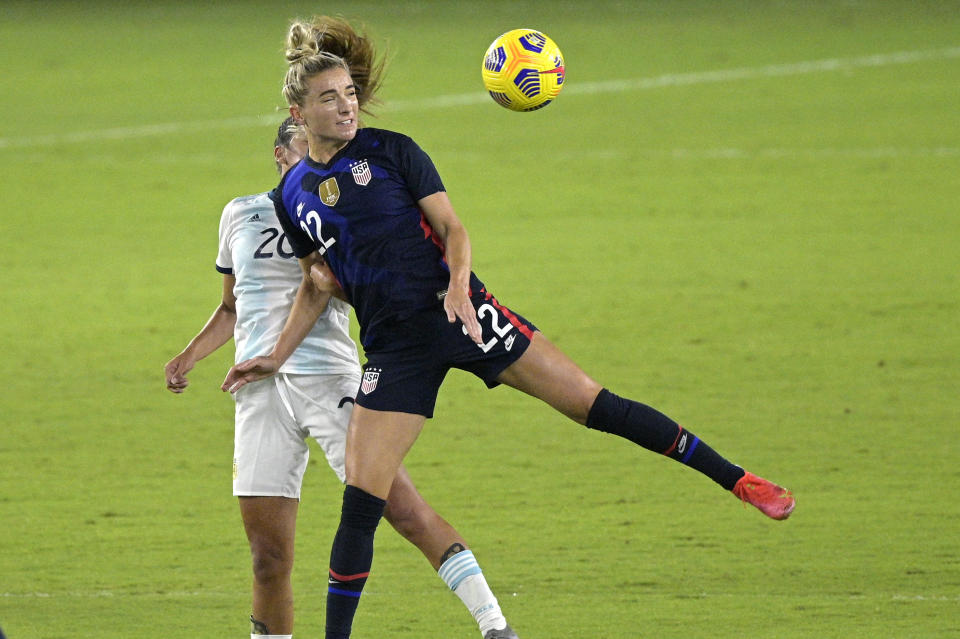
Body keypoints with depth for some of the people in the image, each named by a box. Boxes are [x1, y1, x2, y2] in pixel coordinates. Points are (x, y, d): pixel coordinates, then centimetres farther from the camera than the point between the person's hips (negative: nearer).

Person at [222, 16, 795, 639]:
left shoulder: (391, 151, 0)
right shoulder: (294, 196, 9)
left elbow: (452, 228, -2)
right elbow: (319, 285, 21)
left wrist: (458, 286, -21)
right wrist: (277, 356, 13)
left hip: (458, 313, -2)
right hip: (395, 347, 2)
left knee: (594, 404, -7)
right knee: (361, 501, -6)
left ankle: (734, 477, 0)